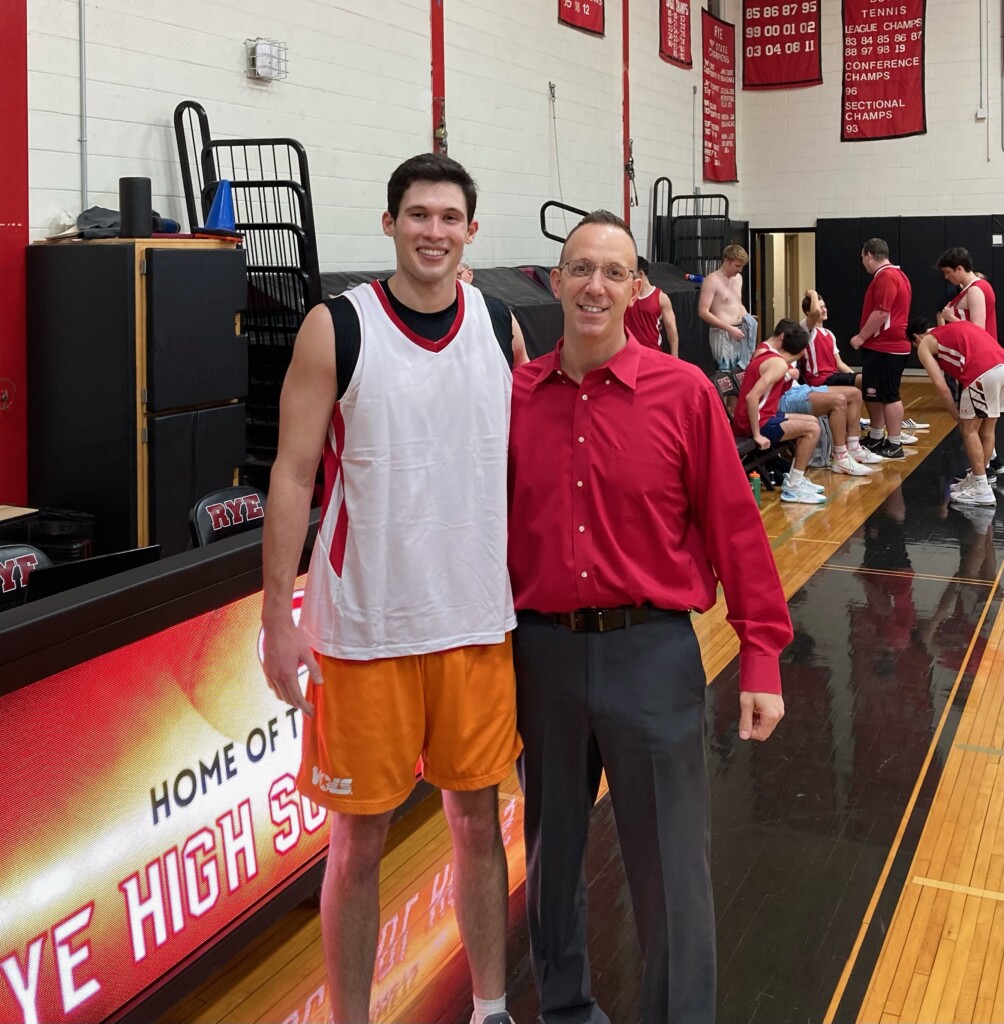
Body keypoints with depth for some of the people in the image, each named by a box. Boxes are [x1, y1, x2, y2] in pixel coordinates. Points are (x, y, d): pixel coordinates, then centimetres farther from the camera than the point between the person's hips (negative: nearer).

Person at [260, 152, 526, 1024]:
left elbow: (524, 465, 11)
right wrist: (278, 616, -10)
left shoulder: (500, 326, 4)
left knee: (477, 817, 15)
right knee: (360, 838, 8)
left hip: (480, 621, 4)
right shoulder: (336, 328, -6)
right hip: (364, 626, -3)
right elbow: (293, 474, -6)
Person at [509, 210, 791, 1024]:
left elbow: (734, 528, -5)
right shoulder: (513, 397, 1)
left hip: (652, 652, -2)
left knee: (671, 867, 7)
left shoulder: (684, 391, -6)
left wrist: (761, 656, -6)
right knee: (554, 851, 19)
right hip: (542, 652, 3)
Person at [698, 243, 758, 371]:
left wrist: (747, 318, 5)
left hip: (738, 332, 8)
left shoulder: (738, 278, 13)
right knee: (727, 373, -11)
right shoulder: (712, 280, -11)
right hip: (722, 334, -8)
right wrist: (729, 328, -20)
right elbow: (703, 312, -17)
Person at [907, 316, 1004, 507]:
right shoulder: (956, 327, 35)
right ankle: (976, 480, 31)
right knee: (987, 429, 20)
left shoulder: (924, 344, 16)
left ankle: (982, 490, 7)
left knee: (969, 430, 7)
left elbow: (941, 386, 6)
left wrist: (957, 416, 14)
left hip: (984, 372, -7)